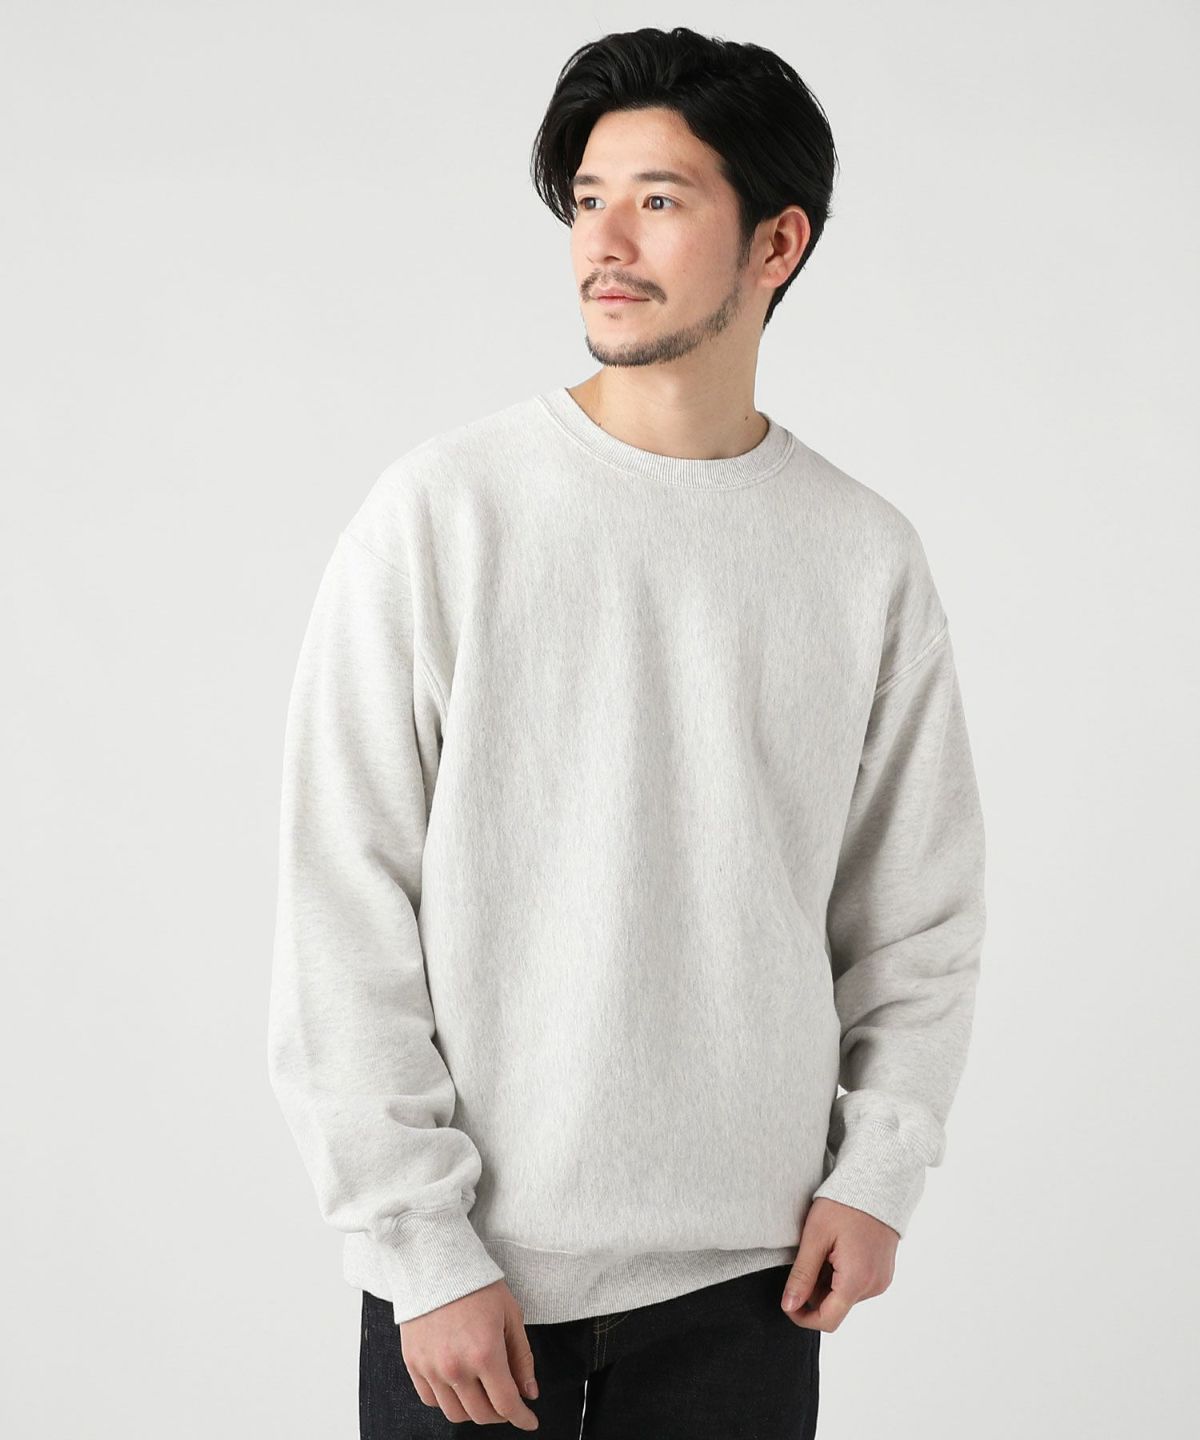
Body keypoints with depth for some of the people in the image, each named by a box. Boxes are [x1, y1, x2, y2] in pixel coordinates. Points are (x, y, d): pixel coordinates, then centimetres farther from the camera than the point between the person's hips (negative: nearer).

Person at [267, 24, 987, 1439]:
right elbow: (342, 916, -7)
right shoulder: (437, 515, -6)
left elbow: (918, 915, 10)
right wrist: (422, 1250, -10)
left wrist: (879, 1170, -2)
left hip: (748, 1271, 2)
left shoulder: (864, 555, 3)